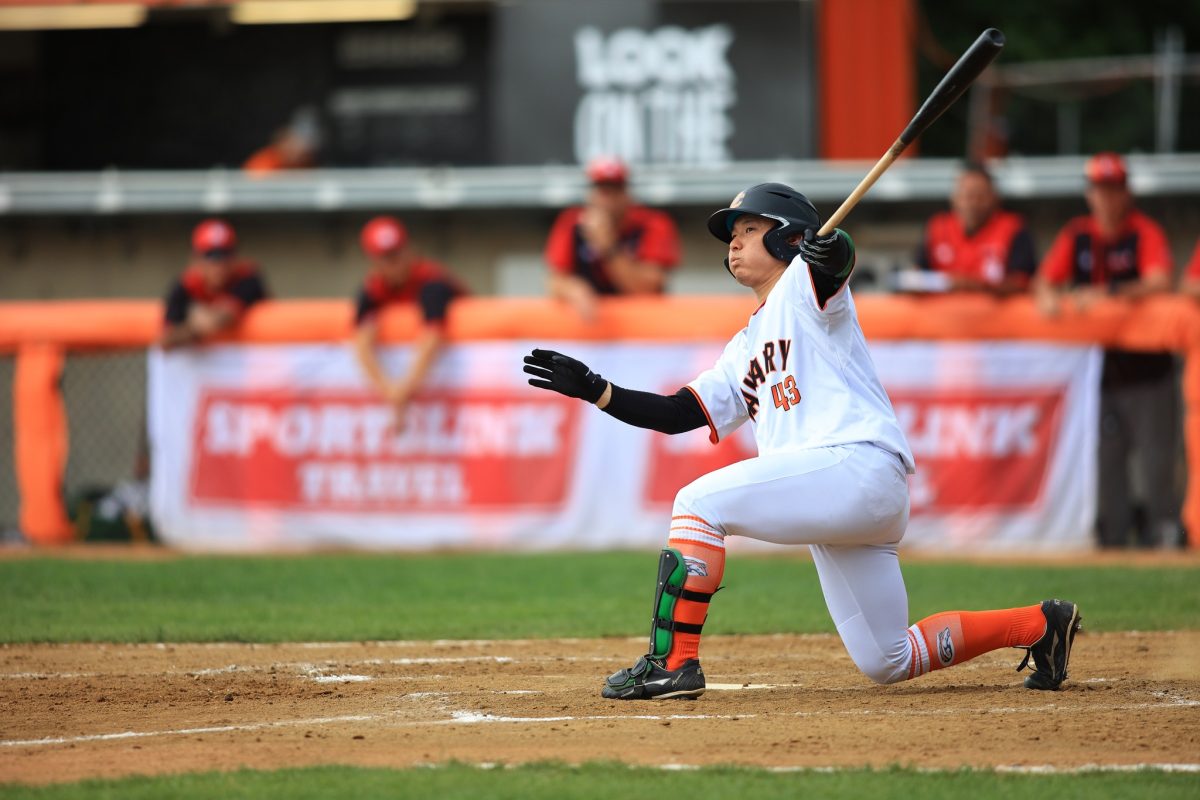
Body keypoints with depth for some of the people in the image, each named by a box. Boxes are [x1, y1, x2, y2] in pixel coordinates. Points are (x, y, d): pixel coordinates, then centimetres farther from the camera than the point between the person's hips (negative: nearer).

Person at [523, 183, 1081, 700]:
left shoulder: (805, 285, 5)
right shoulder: (745, 348, 28)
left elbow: (837, 263, -20)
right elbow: (677, 415, 24)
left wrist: (828, 251, -42)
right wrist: (595, 390, 15)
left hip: (859, 463, -9)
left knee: (699, 502, -17)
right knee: (886, 664, 9)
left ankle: (674, 661, -19)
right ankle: (1040, 625, 20)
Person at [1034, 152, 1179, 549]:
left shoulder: (1145, 232, -5)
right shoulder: (1076, 235, 8)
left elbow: (1159, 282, -19)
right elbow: (1044, 280, 6)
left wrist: (1107, 293, -28)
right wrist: (1048, 297, -17)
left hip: (1145, 364, -4)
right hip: (1096, 364, 4)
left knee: (1155, 454, -7)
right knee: (1105, 456, 3)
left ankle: (1163, 529, 1)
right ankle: (1111, 536, 8)